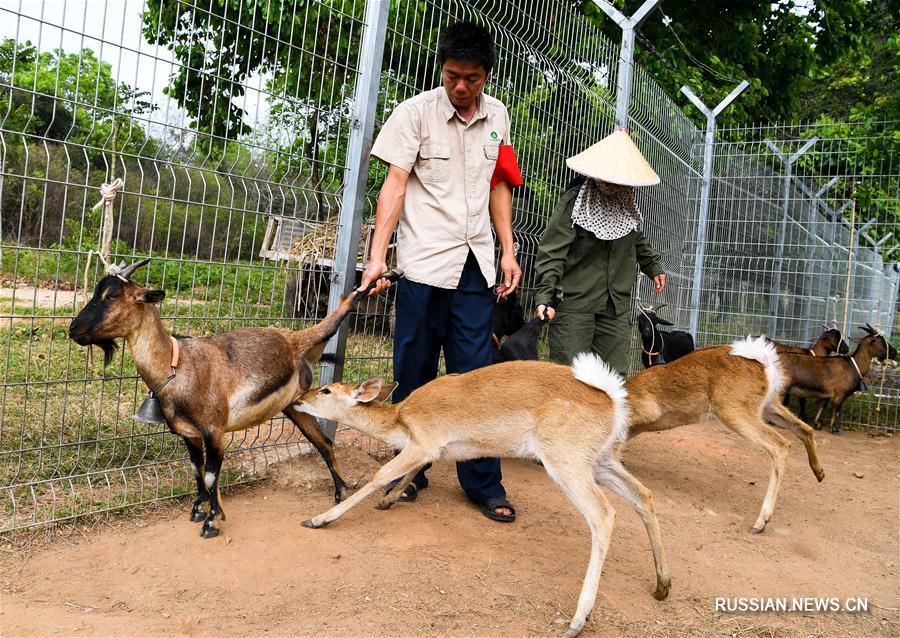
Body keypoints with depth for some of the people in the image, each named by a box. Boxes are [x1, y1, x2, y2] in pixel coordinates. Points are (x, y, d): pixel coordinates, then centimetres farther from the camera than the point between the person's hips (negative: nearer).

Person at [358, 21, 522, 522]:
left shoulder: (498, 116, 11)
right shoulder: (415, 112, -2)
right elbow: (395, 185, -7)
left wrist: (508, 251, 11)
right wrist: (377, 256, -15)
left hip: (477, 264, 3)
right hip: (425, 261, -3)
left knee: (475, 377, 4)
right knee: (415, 374, 4)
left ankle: (484, 484, 12)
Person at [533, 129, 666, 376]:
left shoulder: (627, 205, 9)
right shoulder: (575, 201, -9)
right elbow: (552, 251, -15)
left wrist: (653, 267, 38)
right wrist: (544, 295, -24)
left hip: (616, 307, 5)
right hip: (574, 304, -5)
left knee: (615, 373, 4)